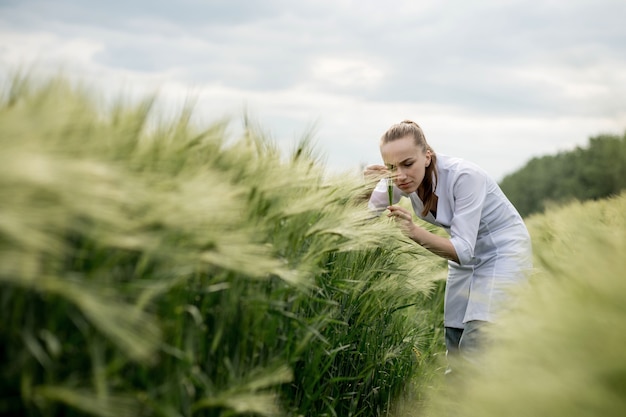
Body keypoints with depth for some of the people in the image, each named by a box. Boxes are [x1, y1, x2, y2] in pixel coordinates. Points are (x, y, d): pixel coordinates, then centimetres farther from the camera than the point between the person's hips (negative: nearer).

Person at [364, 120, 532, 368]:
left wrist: (415, 232, -47)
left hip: (504, 252, -6)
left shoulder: (463, 177, -30)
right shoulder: (401, 181, -13)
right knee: (454, 345, 3)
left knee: (474, 346, -18)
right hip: (466, 256, 6)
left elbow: (463, 250, -32)